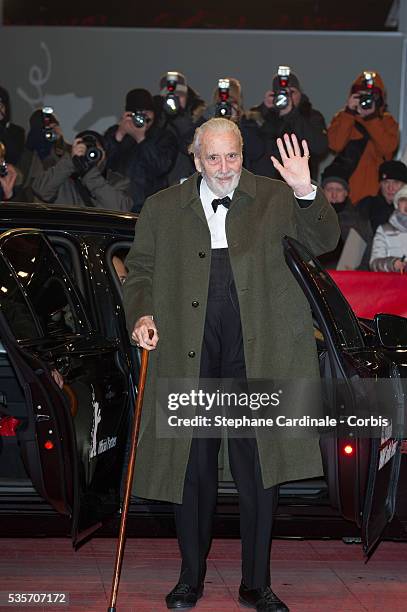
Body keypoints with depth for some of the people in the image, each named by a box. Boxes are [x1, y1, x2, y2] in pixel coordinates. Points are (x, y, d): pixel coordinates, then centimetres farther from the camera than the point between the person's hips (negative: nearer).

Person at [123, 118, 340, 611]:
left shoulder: (273, 198, 5)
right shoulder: (162, 209, 8)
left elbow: (323, 242, -3)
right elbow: (140, 270, 11)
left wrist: (306, 193, -19)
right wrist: (141, 315, -7)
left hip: (256, 353, 0)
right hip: (189, 353, 1)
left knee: (259, 471, 4)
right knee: (193, 468, 8)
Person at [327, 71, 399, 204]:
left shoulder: (387, 120, 10)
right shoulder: (343, 117, 11)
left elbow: (388, 147, -9)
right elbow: (335, 145, -8)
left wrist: (372, 118, -10)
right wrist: (349, 113, -8)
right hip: (344, 185, 0)